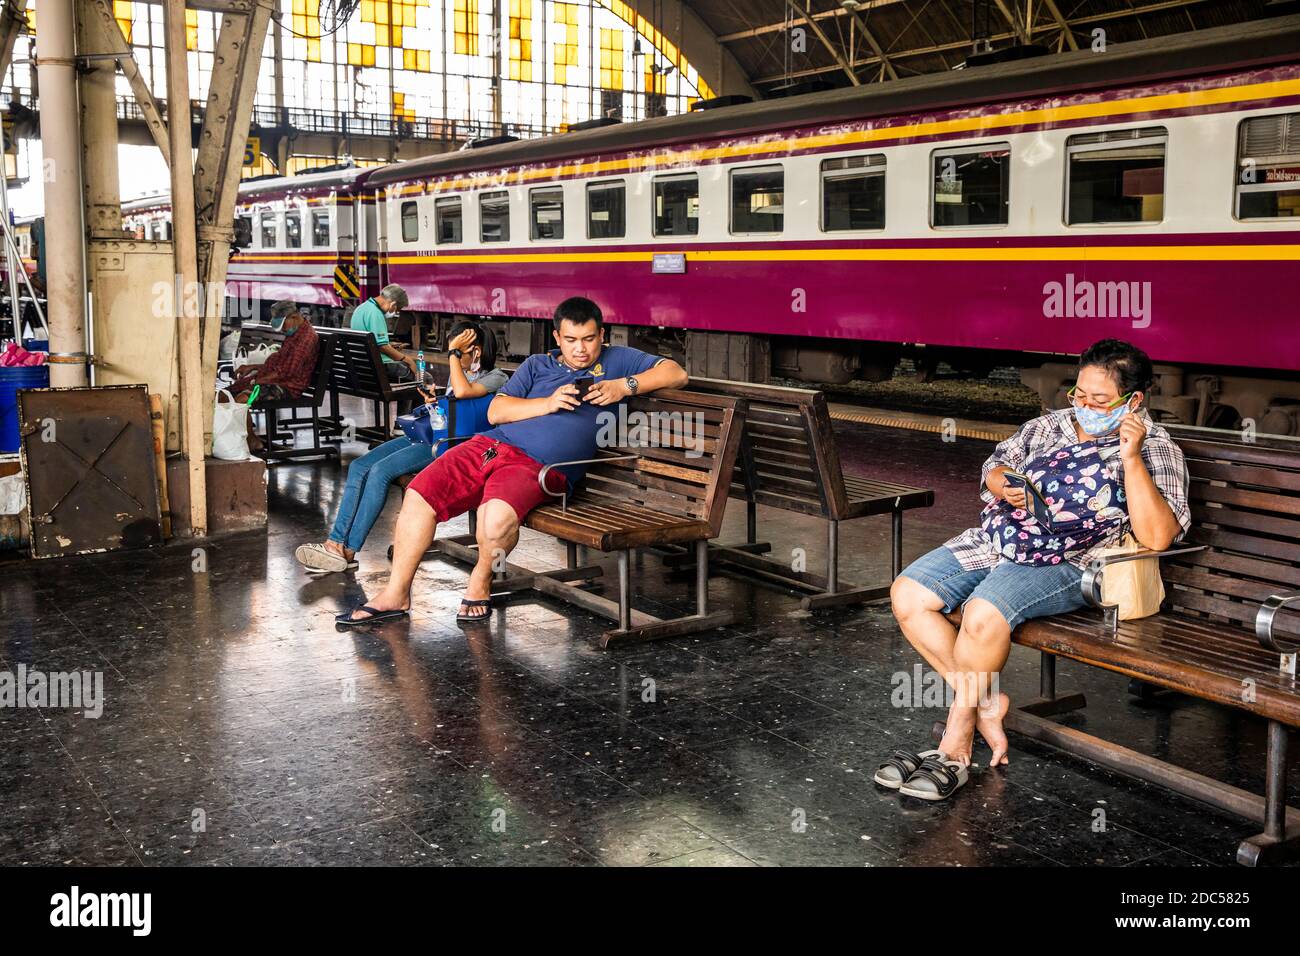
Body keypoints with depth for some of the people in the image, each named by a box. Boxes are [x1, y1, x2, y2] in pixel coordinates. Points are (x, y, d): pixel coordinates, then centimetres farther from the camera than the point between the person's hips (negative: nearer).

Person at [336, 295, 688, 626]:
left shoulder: (616, 360, 16)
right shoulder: (537, 365, 23)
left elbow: (676, 373, 6)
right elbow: (495, 412, 11)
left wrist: (624, 386, -6)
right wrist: (547, 403, -3)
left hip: (538, 466, -4)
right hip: (490, 445, 5)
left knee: (498, 516, -35)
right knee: (419, 493, -12)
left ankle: (480, 582, -3)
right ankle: (395, 595, 1)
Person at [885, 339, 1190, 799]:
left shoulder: (1156, 450, -1)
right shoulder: (1051, 424, 16)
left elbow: (1156, 538, -14)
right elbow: (995, 465, 25)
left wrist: (1131, 457, -20)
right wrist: (1002, 485, 0)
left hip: (1063, 564, -7)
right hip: (994, 538, 7)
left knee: (983, 614, -33)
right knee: (907, 596, -12)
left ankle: (955, 742, -12)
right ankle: (984, 703, -1)